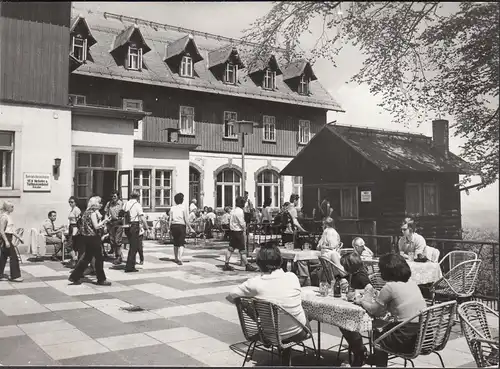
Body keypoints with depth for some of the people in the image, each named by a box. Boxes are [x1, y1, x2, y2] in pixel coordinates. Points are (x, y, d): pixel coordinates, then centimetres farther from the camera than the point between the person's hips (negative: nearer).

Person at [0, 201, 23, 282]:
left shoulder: (8, 216, 13)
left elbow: (11, 229, 19)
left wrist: (18, 237, 19)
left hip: (8, 238, 10)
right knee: (13, 256, -6)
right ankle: (15, 276, -1)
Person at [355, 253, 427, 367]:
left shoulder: (389, 287, -14)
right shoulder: (411, 282, 8)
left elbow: (374, 311, -2)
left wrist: (361, 301, 15)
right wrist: (373, 299, 23)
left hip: (409, 339, -7)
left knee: (376, 336, 19)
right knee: (387, 328, 28)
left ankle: (380, 363, 35)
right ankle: (374, 358, 43)